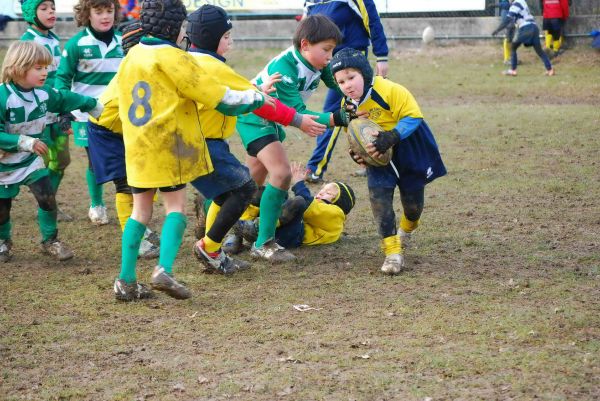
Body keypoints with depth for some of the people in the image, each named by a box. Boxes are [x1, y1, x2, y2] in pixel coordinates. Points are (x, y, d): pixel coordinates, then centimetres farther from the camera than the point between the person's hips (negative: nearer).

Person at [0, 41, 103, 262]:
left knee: (47, 198, -9)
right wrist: (25, 142, -34)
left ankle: (50, 240, 11)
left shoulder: (44, 93, -7)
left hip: (32, 161, 4)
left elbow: (67, 99, 12)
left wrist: (95, 106, 19)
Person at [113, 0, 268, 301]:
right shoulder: (172, 58, -10)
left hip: (136, 147, 6)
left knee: (141, 210, 11)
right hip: (168, 145, -6)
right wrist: (256, 98, 4)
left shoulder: (131, 57, 11)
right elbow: (218, 96, -10)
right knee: (175, 206, 3)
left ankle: (126, 281, 7)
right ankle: (164, 269, -15)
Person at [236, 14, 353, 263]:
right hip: (253, 115, -9)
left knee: (253, 182, 20)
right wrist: (334, 119, -44)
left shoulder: (318, 63, -11)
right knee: (281, 173, -21)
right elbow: (296, 113, -36)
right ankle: (264, 244, -14)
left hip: (270, 119, 9)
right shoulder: (284, 68, -33)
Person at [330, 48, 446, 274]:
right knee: (378, 194, -17)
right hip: (378, 156, 4)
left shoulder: (389, 91, -26)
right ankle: (392, 252, -13)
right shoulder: (348, 106, -6)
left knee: (412, 201, 7)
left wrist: (390, 138, -37)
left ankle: (406, 230, 45)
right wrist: (357, 153, -12)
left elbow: (413, 116, -27)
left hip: (409, 150, -4)